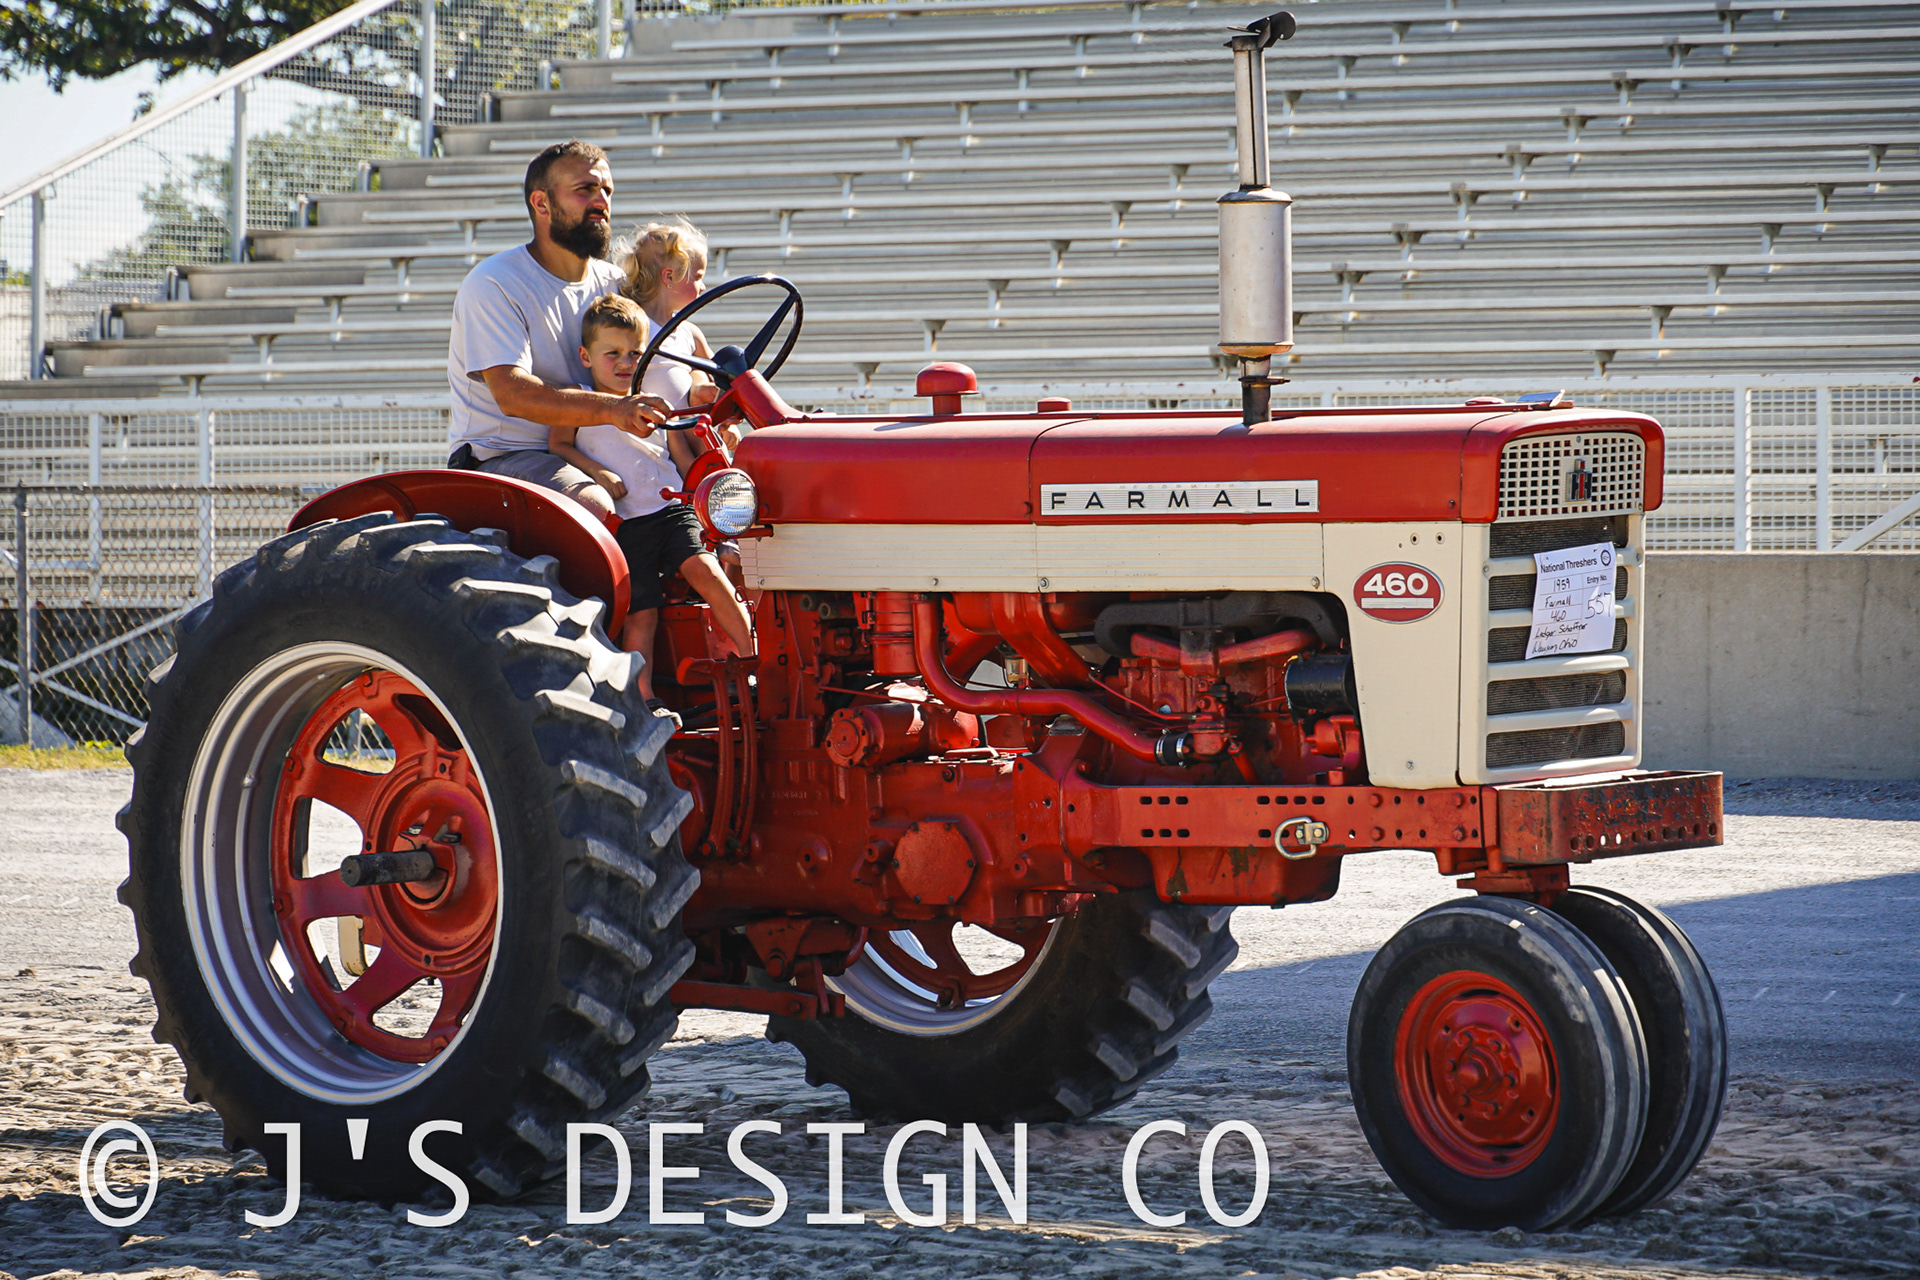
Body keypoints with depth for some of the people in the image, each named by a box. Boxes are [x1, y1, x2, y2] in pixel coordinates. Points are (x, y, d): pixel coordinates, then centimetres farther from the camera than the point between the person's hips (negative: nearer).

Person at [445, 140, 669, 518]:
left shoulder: (614, 284, 14)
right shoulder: (493, 285, -9)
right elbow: (513, 394, -23)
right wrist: (611, 408, -39)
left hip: (584, 460, 7)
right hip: (501, 456, -7)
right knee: (596, 507, -37)